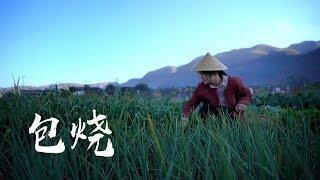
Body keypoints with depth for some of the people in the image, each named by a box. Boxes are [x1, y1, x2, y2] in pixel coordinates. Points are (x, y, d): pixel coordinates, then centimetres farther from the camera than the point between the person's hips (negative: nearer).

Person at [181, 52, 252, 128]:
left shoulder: (234, 82, -20)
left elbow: (247, 95, -5)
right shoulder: (201, 88, -16)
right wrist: (185, 117, -32)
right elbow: (190, 104, -13)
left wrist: (242, 103, -28)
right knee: (204, 110, -27)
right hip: (216, 113, 1)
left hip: (233, 116, 0)